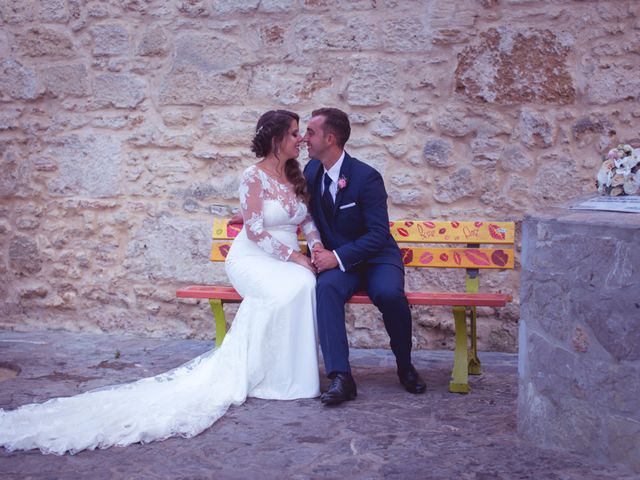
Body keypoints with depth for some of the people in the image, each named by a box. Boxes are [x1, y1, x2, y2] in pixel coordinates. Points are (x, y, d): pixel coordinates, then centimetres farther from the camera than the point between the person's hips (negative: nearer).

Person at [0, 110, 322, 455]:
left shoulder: (297, 176, 12)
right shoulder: (254, 177, -9)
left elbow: (308, 220, 14)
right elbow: (255, 232, -14)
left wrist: (316, 246, -6)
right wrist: (293, 256, -19)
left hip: (288, 261, 6)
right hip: (251, 259, -6)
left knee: (306, 284, -31)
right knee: (293, 288, -37)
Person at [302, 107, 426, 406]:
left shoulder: (366, 177, -14)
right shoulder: (311, 171, 5)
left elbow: (378, 235, -18)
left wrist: (338, 257, -24)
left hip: (376, 258, -4)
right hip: (336, 259, 4)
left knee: (389, 293, -34)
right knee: (327, 288, -31)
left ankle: (405, 366, -6)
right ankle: (341, 377, -35)